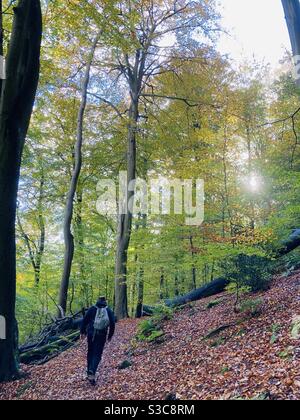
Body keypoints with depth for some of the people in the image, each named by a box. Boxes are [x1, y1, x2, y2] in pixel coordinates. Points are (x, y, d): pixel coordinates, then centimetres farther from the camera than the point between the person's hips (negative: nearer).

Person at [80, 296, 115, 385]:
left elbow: (84, 320, -1)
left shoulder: (92, 309, 1)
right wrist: (110, 336, 12)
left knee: (90, 352, 18)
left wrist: (82, 332, 7)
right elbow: (112, 324, 2)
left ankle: (90, 373, 25)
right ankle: (92, 373, -16)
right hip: (102, 336, -1)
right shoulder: (109, 311, 2)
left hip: (91, 334, 1)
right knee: (97, 355, 3)